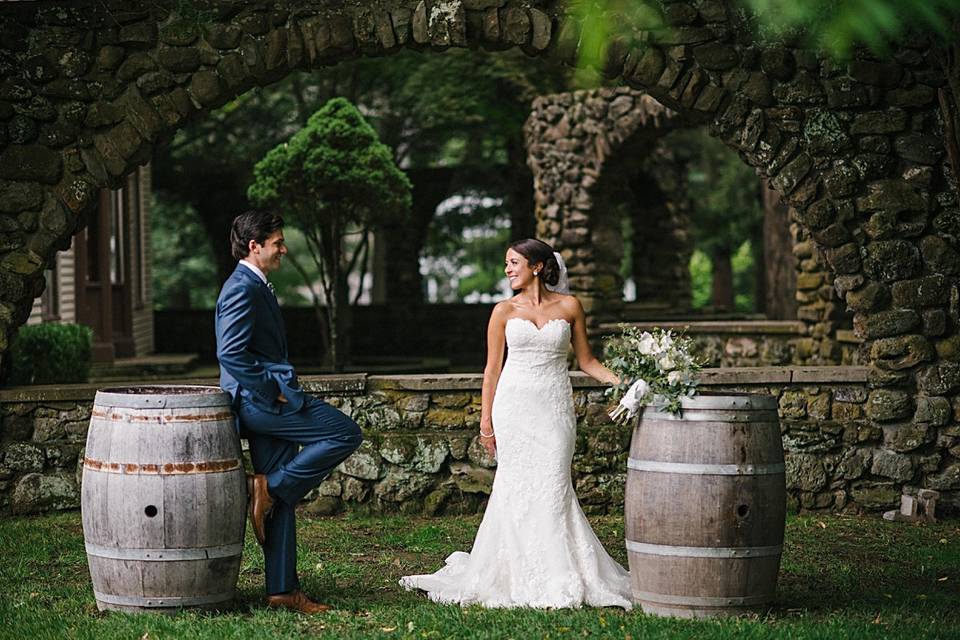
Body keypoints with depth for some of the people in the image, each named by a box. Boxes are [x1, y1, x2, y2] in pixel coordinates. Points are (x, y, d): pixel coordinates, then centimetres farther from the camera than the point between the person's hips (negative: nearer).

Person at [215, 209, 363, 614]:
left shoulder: (256, 288, 20)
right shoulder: (242, 289, -13)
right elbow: (231, 354, -22)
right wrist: (272, 391, -17)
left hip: (268, 403, 10)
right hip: (259, 400, -10)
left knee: (282, 502, 8)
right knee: (346, 433, -14)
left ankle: (282, 590, 9)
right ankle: (270, 486, -7)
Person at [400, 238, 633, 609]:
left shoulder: (569, 307, 6)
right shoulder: (505, 311, 6)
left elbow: (586, 361, 11)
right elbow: (492, 369, 8)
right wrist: (486, 419, 6)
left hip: (555, 407, 0)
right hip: (514, 405, 0)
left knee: (552, 485, -5)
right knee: (518, 485, -2)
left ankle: (559, 579, 3)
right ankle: (527, 577, 7)